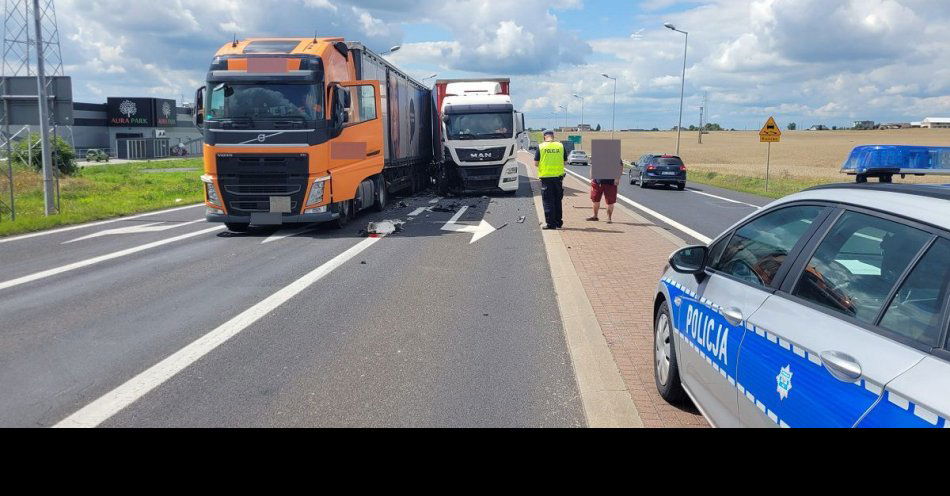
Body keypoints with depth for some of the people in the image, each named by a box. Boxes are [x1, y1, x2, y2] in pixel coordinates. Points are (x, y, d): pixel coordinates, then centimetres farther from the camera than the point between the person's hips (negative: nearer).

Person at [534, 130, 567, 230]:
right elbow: (565, 161, 8)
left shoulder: (541, 147, -3)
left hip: (545, 176, -2)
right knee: (558, 201, 14)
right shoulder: (561, 146, 2)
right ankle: (558, 222, 20)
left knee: (548, 201, 3)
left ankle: (550, 224, 1)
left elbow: (536, 163, -3)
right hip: (558, 176, 2)